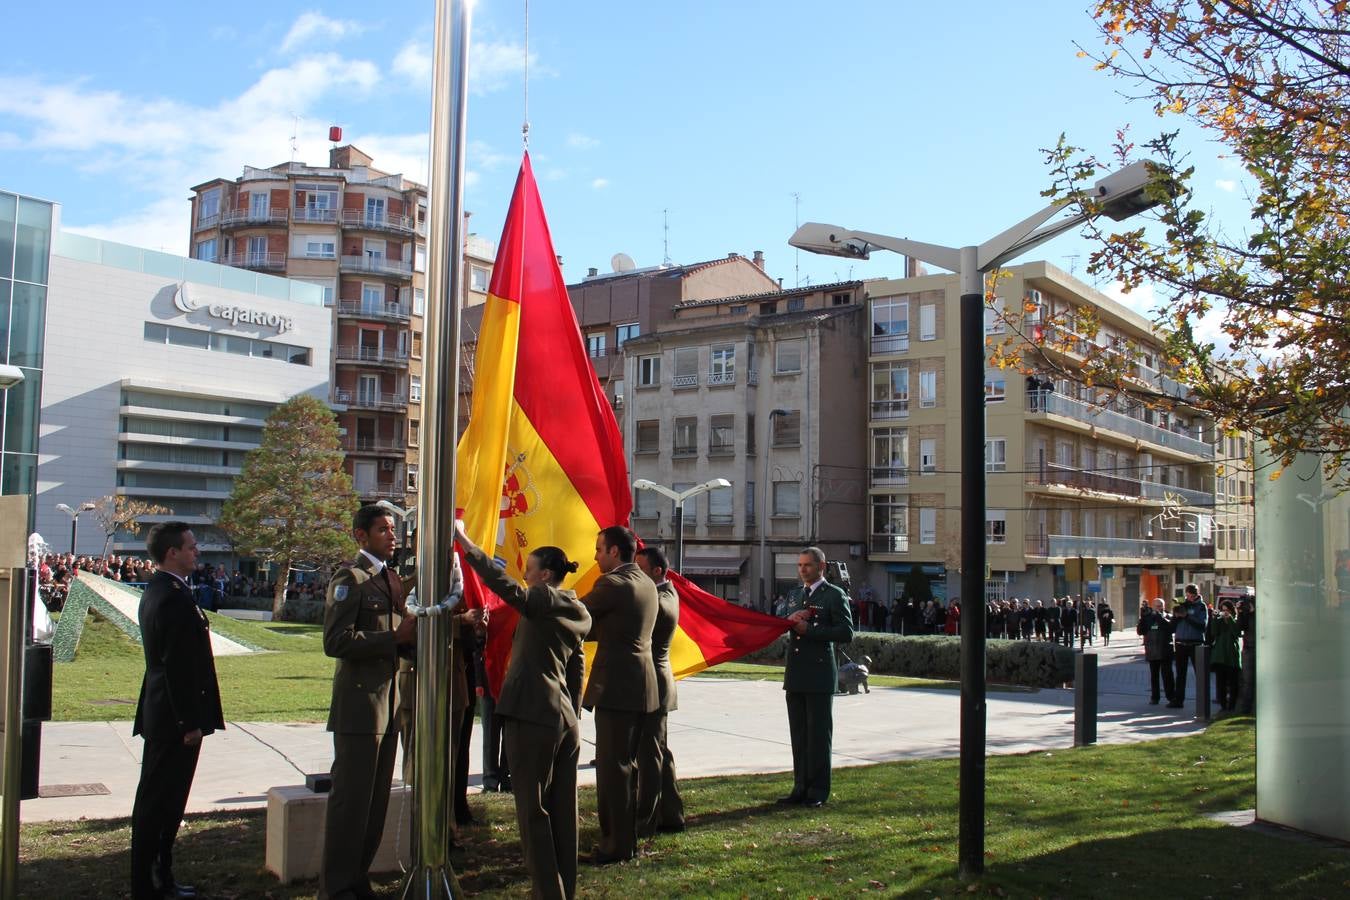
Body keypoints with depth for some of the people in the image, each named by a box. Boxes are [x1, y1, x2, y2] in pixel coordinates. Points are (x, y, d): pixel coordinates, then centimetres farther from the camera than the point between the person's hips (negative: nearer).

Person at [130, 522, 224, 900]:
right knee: (159, 802, -2)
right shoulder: (175, 598, -21)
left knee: (158, 800, 17)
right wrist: (190, 723, -20)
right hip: (175, 718, -11)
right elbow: (178, 667, -24)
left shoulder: (156, 590, 12)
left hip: (159, 713, 11)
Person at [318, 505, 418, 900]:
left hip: (389, 701, 8)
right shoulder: (350, 578, -10)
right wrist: (394, 638, -17)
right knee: (351, 798, -2)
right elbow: (336, 641, -20)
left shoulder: (392, 579, 17)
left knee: (377, 798, 11)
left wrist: (410, 636, 5)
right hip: (360, 702, -8)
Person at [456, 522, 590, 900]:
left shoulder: (544, 600, -7)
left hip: (533, 717, -8)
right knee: (563, 811, 11)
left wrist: (464, 541, -20)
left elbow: (507, 586, -23)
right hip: (565, 720, 9)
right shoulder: (575, 612, 17)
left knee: (533, 810, -2)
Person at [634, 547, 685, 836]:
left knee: (649, 755, -4)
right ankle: (671, 815, 23)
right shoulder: (668, 592, 11)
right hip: (657, 684, 10)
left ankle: (646, 820, 2)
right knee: (659, 752, 16)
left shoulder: (656, 603, -20)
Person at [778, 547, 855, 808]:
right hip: (795, 675, 7)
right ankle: (801, 788, 17)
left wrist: (809, 630, -16)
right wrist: (791, 620, 0)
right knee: (798, 735, 10)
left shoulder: (834, 595, -4)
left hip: (819, 675, -7)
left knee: (819, 734, -1)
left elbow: (846, 633, -13)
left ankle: (818, 791, 6)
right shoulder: (799, 596, 19)